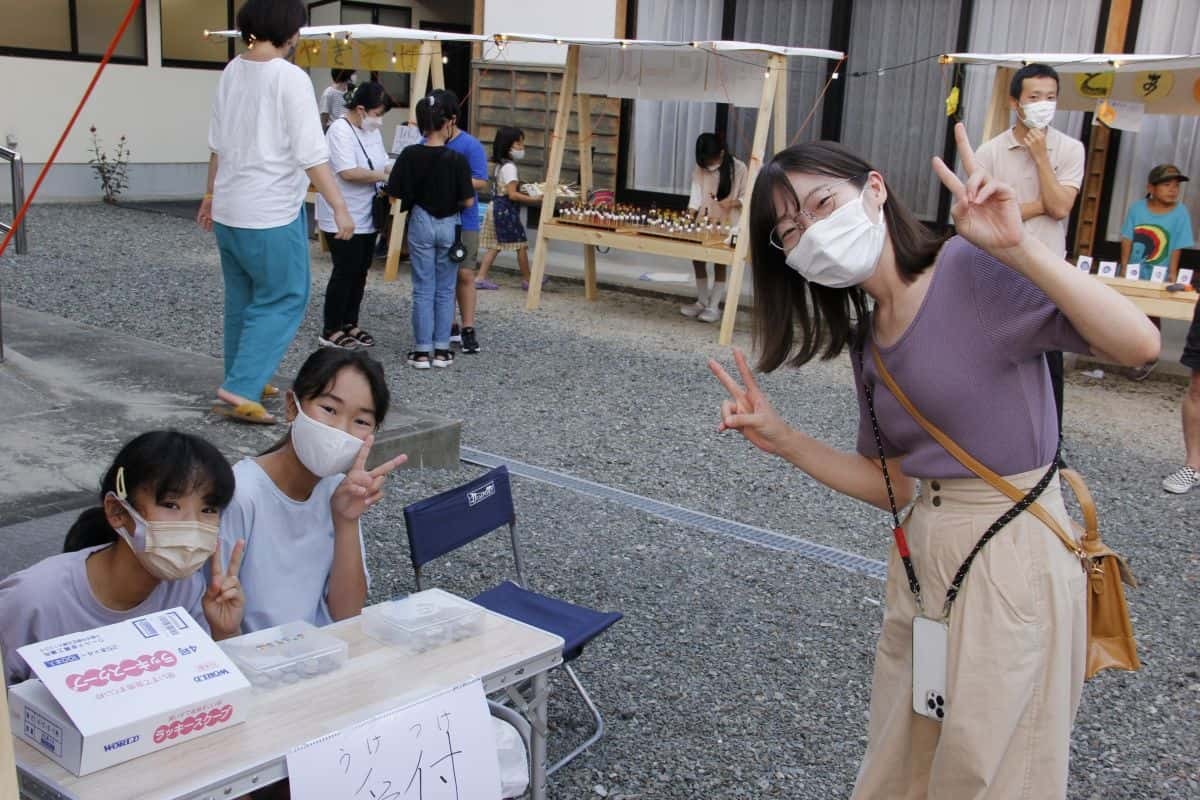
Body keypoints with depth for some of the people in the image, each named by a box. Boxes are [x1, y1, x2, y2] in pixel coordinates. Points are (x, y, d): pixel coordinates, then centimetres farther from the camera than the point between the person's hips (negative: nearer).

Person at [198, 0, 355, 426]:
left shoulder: (232, 72, 7)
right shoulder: (290, 78, -15)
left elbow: (218, 144, 14)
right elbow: (311, 155, -18)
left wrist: (212, 194, 24)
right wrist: (339, 208, -15)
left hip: (229, 210, 8)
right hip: (271, 214, -8)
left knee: (242, 300, 18)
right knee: (283, 301, 1)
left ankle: (244, 383, 28)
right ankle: (239, 390, -7)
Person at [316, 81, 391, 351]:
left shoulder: (372, 131, 12)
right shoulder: (340, 131, -16)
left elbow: (381, 164, 17)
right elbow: (348, 172, -25)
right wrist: (383, 176, -18)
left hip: (367, 218, 9)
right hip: (343, 219, -9)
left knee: (360, 272, 13)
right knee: (345, 273, -4)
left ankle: (350, 325, 24)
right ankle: (330, 331, 6)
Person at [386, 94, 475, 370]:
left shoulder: (410, 155, -10)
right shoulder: (457, 160, -13)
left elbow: (396, 194, -7)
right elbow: (468, 202, -10)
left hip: (421, 224, 1)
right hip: (449, 226, -1)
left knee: (423, 290, 8)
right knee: (445, 290, 10)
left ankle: (422, 351, 9)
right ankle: (441, 349, 13)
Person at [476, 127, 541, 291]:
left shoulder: (501, 165, 13)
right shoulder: (509, 167, -17)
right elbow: (512, 195, -22)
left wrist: (526, 193, 17)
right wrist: (535, 200, -23)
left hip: (497, 208, 10)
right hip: (507, 210, -10)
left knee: (495, 245, 11)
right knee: (522, 244, 0)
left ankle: (481, 278, 8)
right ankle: (527, 280, 9)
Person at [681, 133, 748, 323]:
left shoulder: (738, 168, -10)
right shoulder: (700, 168, 0)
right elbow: (696, 193, -5)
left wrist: (732, 202, -26)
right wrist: (690, 215, -20)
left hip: (727, 225, -4)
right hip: (704, 222, 4)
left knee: (720, 263, -3)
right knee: (697, 259, 6)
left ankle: (714, 306, 4)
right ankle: (702, 302, 20)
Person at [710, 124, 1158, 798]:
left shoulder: (974, 269, -17)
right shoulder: (866, 337, 6)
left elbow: (1139, 344, -27)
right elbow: (893, 486, 9)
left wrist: (1018, 248, -35)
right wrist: (782, 440, 0)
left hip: (1012, 560, -7)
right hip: (922, 560, 7)